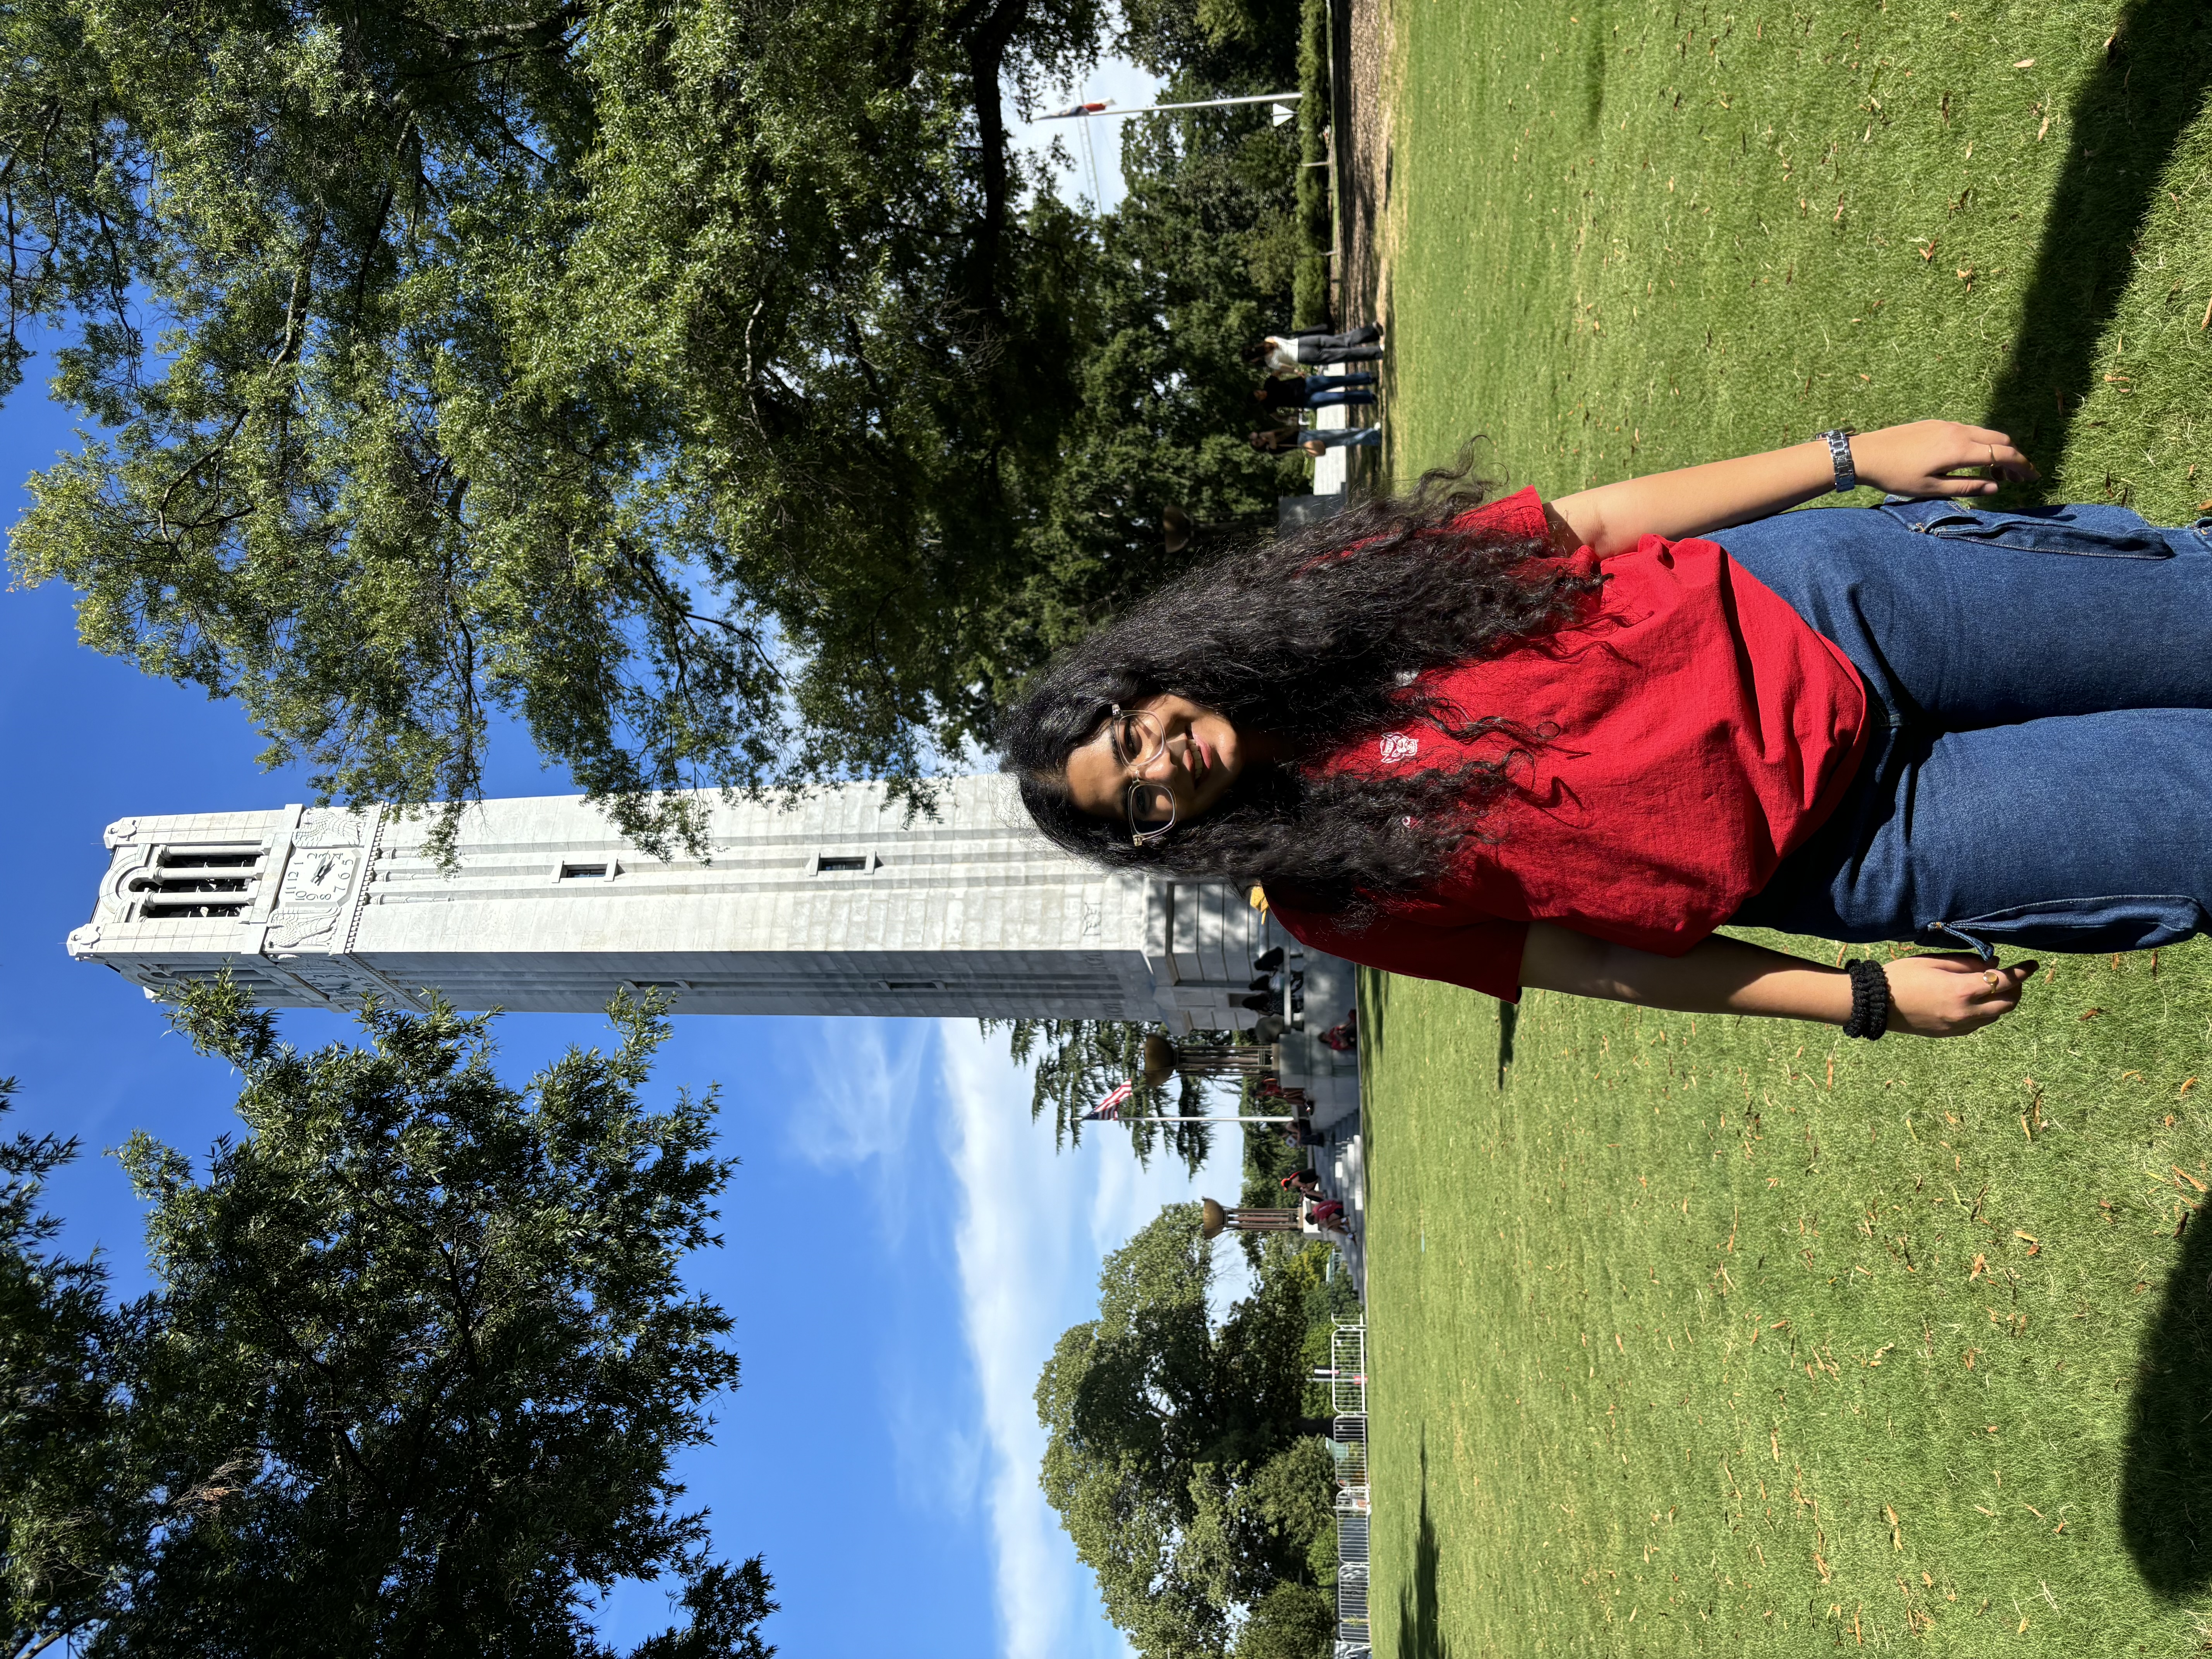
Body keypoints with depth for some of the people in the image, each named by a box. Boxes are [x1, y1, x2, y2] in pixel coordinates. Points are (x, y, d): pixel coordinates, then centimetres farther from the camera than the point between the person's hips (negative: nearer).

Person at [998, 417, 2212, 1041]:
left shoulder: (1330, 590, -8)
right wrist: (1867, 997, -8)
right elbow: (1578, 955, -7)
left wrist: (1853, 454, -4)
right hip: (1838, 850, -2)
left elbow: (1594, 520, -2)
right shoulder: (1332, 899, -11)